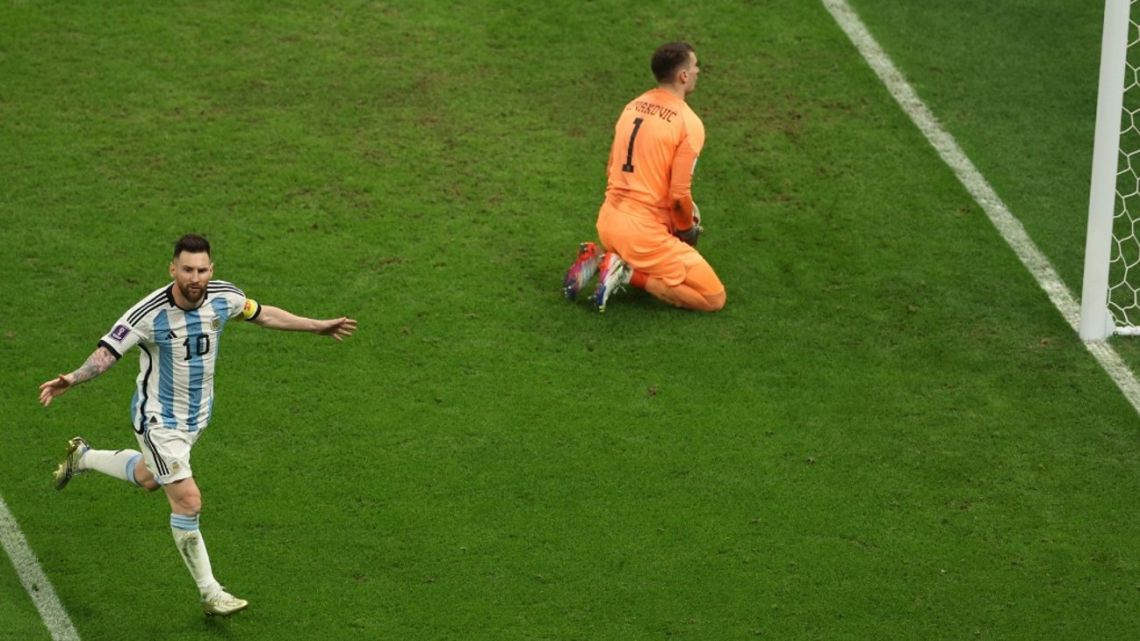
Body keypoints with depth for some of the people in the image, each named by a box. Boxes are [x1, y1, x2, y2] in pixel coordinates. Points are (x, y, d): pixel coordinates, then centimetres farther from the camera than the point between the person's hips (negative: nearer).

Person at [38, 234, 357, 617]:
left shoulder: (224, 297, -12)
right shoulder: (149, 314, -28)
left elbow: (261, 314, 7)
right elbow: (108, 352, -29)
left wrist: (318, 326, 13)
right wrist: (71, 380, -48)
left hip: (196, 416, 6)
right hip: (158, 420, -6)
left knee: (148, 478, 27)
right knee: (188, 501, -12)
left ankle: (83, 456, 53)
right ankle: (210, 595, 1)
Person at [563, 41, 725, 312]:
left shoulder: (632, 107, 9)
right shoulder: (689, 123, -14)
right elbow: (679, 196, -16)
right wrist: (687, 229, 4)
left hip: (608, 221, 8)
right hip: (643, 232, -8)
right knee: (714, 297, 1)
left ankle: (598, 259, 10)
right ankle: (630, 274, -8)